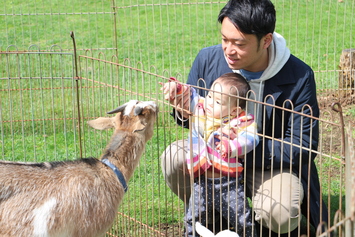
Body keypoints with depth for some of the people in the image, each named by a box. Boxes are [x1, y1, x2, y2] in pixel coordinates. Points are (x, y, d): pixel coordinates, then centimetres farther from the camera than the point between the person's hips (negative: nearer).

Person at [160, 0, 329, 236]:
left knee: (278, 215, -32)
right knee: (174, 157, -24)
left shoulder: (299, 76, -20)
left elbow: (303, 145, -17)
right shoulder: (208, 59, -12)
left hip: (271, 163, -3)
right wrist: (184, 108, -24)